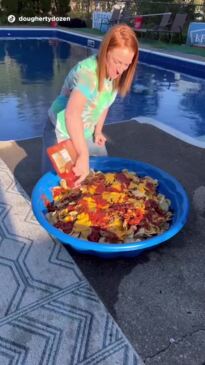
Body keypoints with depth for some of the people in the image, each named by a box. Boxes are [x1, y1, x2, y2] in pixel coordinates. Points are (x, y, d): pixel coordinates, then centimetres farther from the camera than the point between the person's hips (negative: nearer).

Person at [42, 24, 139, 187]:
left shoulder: (113, 72, -10)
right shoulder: (87, 72, -35)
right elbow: (72, 114, -51)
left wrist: (98, 130, 3)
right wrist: (84, 155, -55)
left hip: (87, 134, 7)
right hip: (62, 133, -7)